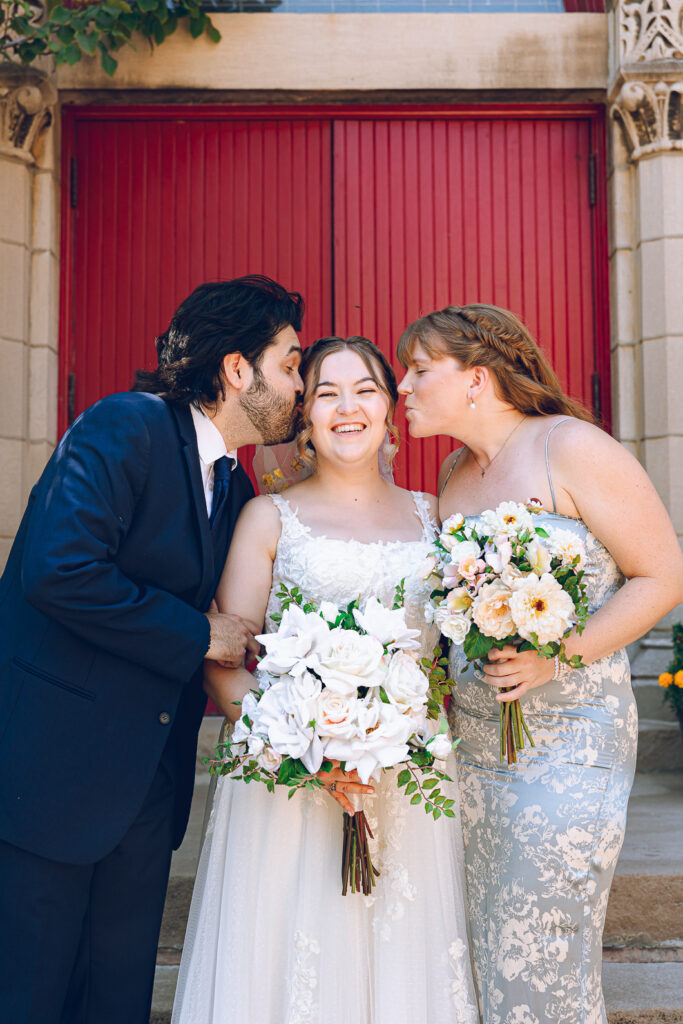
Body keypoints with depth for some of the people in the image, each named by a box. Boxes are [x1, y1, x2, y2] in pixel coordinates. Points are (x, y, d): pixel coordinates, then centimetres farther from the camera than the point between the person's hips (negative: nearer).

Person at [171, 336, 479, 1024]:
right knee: (291, 960, 2)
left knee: (404, 962, 9)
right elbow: (225, 665, -4)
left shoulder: (429, 514, 11)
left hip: (410, 781, 3)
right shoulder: (270, 517, 2)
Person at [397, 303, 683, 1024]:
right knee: (492, 958, 12)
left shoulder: (570, 448, -9)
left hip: (567, 745, -6)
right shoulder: (453, 475, 13)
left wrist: (555, 658, -20)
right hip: (472, 742, 7)